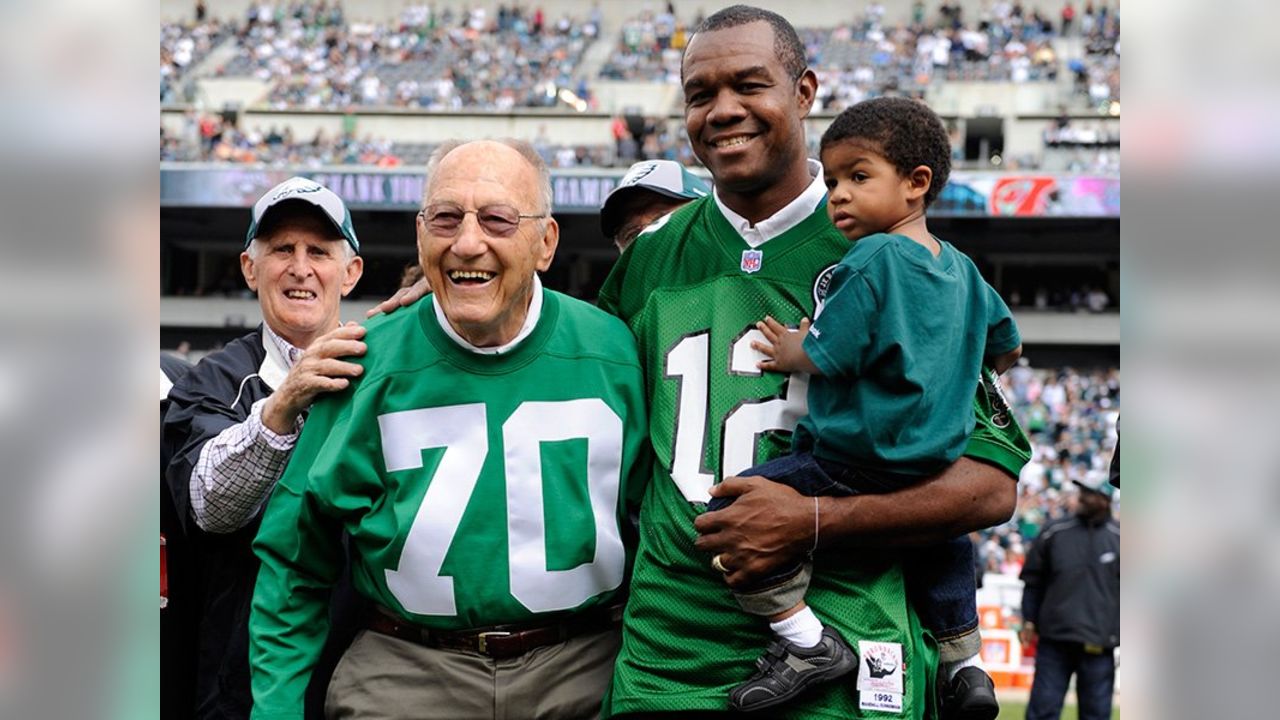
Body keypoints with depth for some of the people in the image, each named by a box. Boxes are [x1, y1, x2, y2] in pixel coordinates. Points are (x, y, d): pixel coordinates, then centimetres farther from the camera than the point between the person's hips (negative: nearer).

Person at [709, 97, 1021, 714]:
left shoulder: (872, 259, -14)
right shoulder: (961, 269, 11)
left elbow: (827, 356, -16)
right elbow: (1006, 344, 25)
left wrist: (791, 351, 5)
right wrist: (969, 374, 43)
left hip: (857, 466, -9)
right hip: (939, 457, 9)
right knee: (938, 541, 37)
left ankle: (804, 640, -13)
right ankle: (965, 666, 41)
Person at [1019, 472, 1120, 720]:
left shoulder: (1118, 538, 4)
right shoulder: (1054, 533, 7)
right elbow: (1033, 580, 14)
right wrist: (1029, 620, 7)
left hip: (1099, 644, 0)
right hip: (1054, 638, 1)